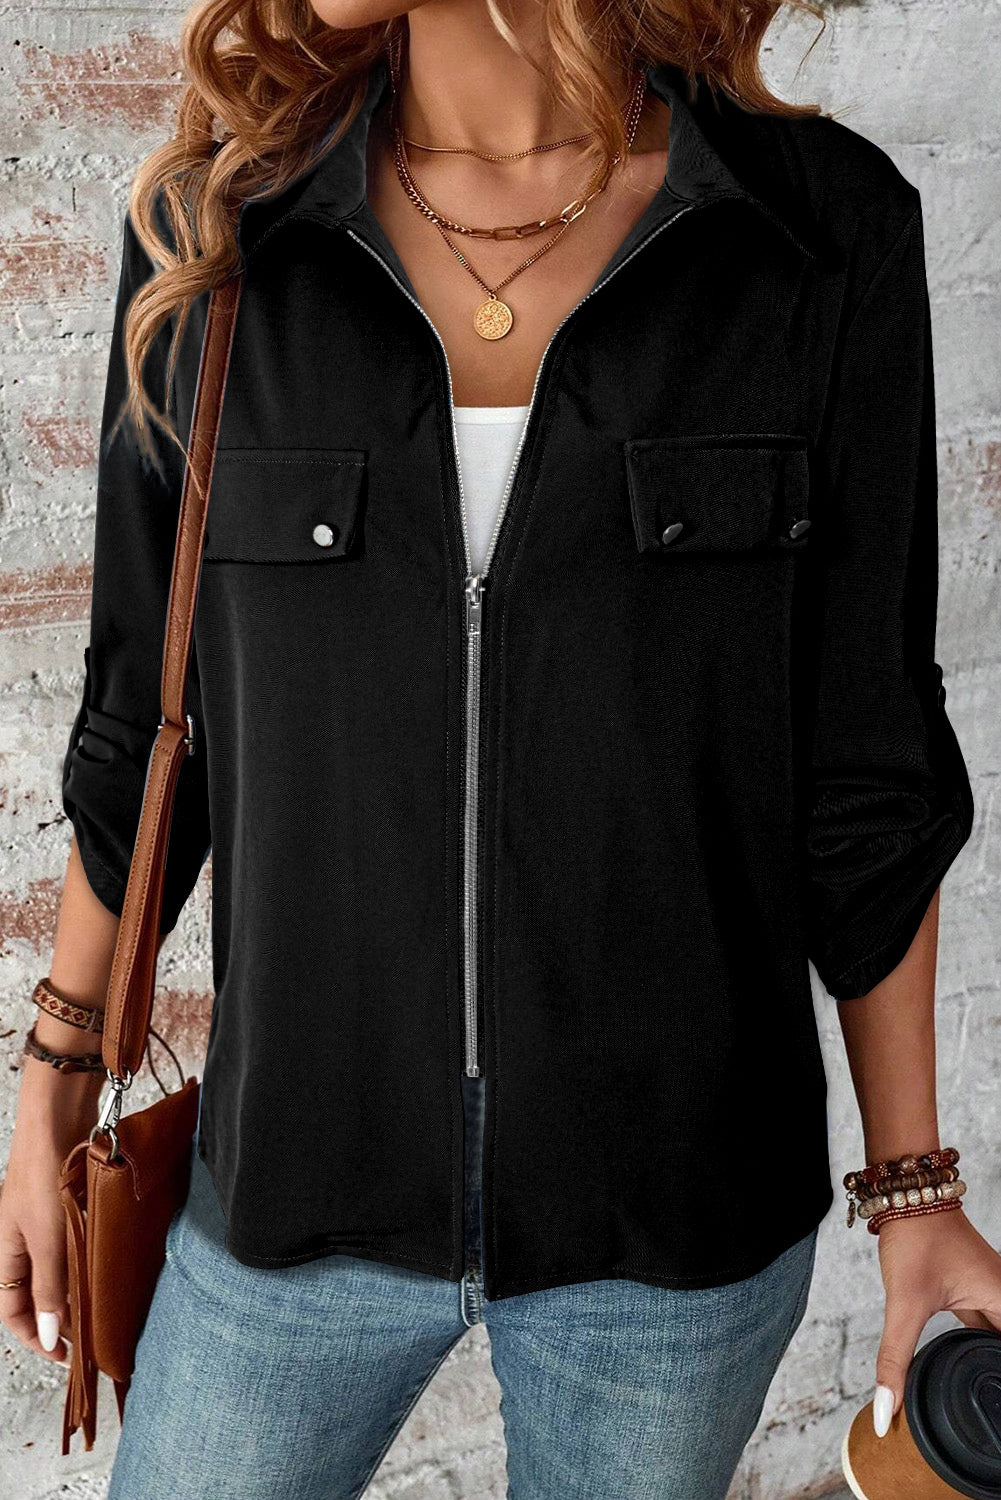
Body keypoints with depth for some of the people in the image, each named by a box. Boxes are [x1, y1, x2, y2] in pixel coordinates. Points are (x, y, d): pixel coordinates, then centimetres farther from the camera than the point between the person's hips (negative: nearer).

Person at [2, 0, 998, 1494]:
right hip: (316, 1167, 1)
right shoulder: (220, 232, -8)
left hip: (676, 1194, 0)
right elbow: (151, 710, 1)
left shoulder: (822, 229, -12)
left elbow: (859, 755, -6)